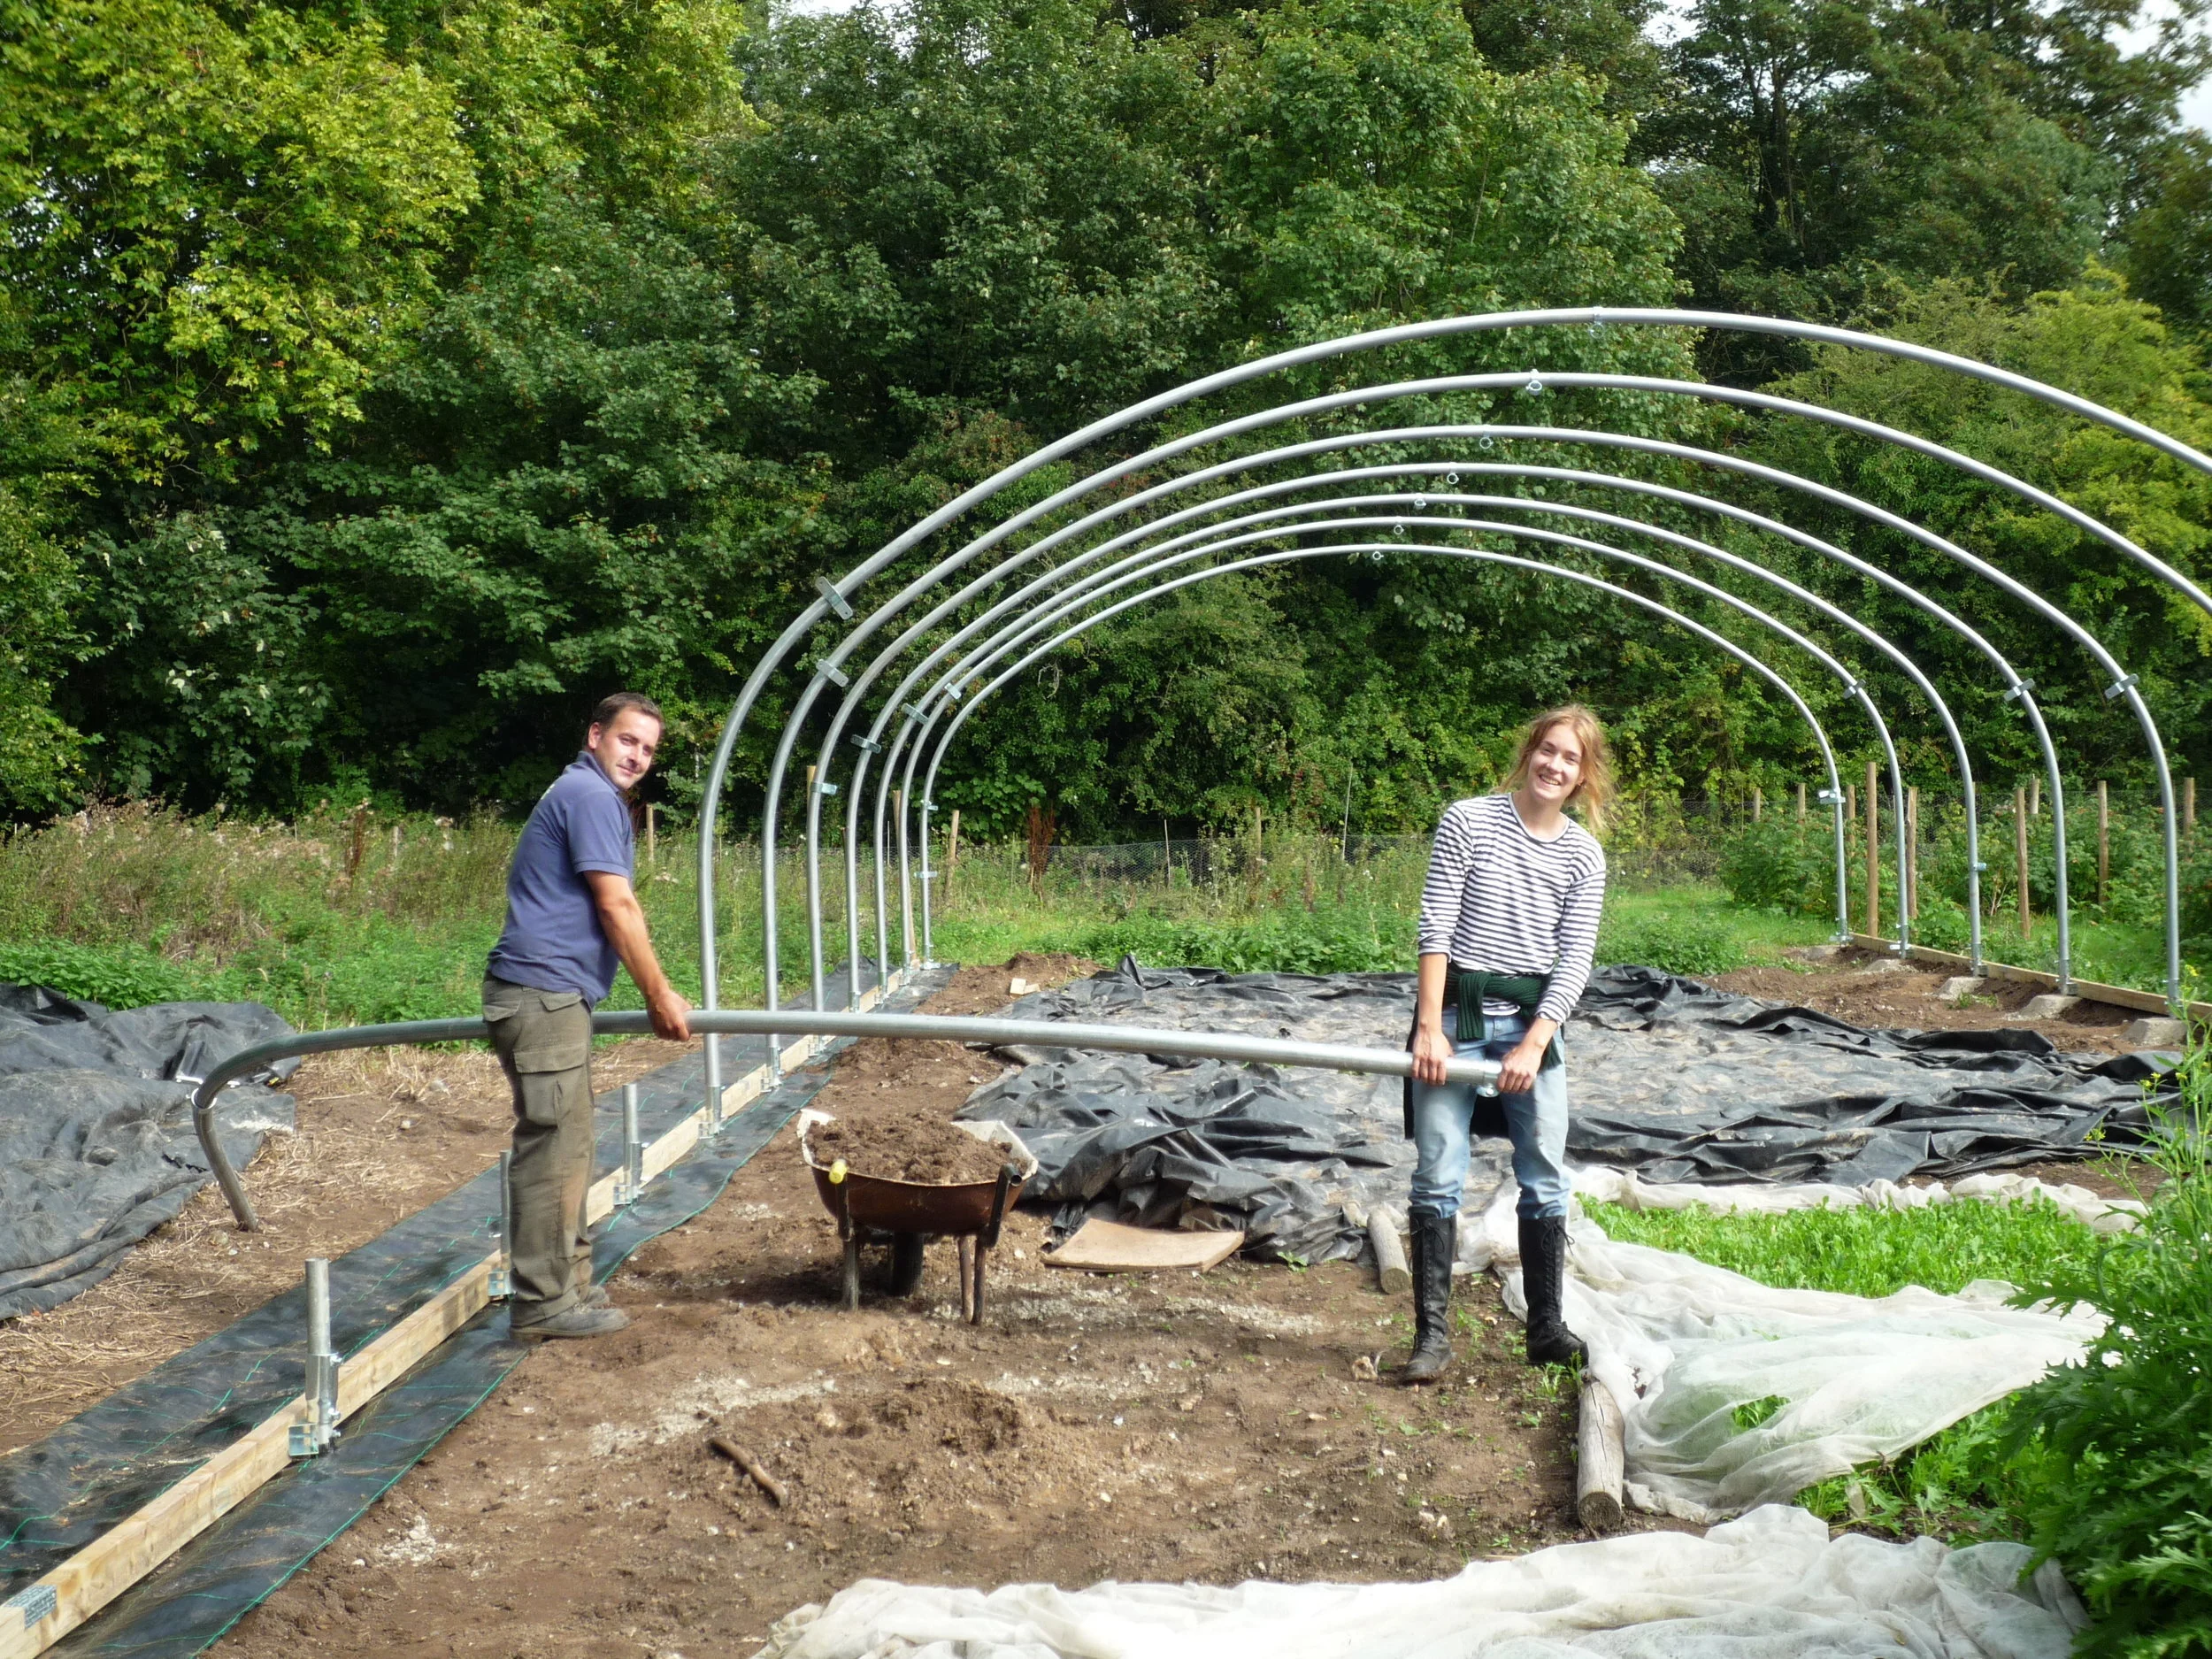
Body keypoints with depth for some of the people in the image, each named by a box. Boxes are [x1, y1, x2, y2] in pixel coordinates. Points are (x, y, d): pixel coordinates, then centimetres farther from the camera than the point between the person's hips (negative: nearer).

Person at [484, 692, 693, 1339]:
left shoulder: (588, 795, 22)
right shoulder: (591, 795, -10)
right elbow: (616, 908, -13)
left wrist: (656, 994, 28)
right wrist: (662, 997, -6)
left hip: (553, 995, 11)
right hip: (544, 993, -11)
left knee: (567, 1146, 15)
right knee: (553, 1145, -8)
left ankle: (568, 1283, 22)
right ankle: (542, 1302, -3)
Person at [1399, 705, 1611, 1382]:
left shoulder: (1584, 856, 3)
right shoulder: (1468, 820, -4)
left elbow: (1575, 961, -2)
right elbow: (1435, 928, -8)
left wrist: (1534, 1046, -13)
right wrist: (1430, 1027, -14)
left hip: (1533, 1020, 3)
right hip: (1455, 1011, -3)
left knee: (1546, 1180, 7)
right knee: (1438, 1178, -3)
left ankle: (1548, 1329, 19)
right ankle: (1432, 1333, 4)